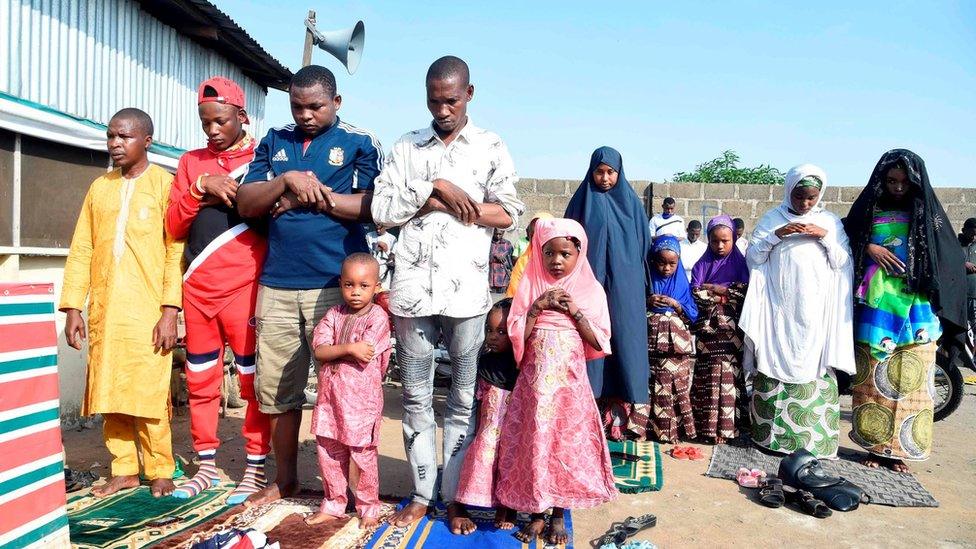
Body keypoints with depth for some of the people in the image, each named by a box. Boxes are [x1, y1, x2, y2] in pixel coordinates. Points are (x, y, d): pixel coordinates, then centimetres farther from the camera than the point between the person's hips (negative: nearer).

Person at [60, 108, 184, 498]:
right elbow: (81, 251, 13)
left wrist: (170, 310, -13)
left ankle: (160, 472, 12)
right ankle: (124, 470, 21)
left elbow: (176, 251, -7)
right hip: (104, 312, 5)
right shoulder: (99, 188, 15)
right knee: (110, 394, 8)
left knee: (149, 394, -1)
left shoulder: (165, 184, -1)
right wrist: (72, 308, 6)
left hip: (148, 312, -5)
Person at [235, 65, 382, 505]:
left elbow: (370, 207, -8)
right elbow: (245, 204, 7)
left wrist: (312, 195, -8)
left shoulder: (360, 143, 4)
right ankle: (284, 479, 26)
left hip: (336, 284, -4)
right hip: (277, 284, 4)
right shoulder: (274, 142, 15)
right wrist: (287, 180, -9)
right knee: (277, 388, 10)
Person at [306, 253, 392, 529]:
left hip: (362, 399, -5)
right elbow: (319, 351, -6)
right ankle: (333, 504, 33)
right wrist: (348, 348, -19)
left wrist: (333, 351, -5)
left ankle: (369, 508, 23)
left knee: (362, 455, 4)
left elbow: (363, 357, -18)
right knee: (329, 453, 15)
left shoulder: (378, 316, -9)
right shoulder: (334, 314, 6)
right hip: (330, 396, 5)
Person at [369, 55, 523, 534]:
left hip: (466, 291, -2)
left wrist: (433, 204, -5)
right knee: (415, 397, 9)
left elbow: (508, 213, 0)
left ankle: (454, 498, 19)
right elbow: (381, 210, 4)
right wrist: (434, 187, -9)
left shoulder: (492, 147, 8)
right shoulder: (406, 147, 13)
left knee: (463, 399, 6)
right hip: (412, 289, 2)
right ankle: (421, 494, 23)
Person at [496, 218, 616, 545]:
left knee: (567, 443, 4)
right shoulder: (530, 287, 3)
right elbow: (516, 337, -3)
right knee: (535, 441, 3)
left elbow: (599, 343, -2)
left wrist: (575, 312, -10)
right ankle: (537, 513, 20)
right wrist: (537, 307, -13)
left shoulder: (591, 290, 2)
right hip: (535, 382, 1)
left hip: (569, 382, 0)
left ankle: (559, 515, 21)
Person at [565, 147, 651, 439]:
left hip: (623, 286, 1)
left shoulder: (631, 203, 9)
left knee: (622, 337, -2)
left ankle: (618, 406, 4)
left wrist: (640, 284, 5)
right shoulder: (582, 201, 6)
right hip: (589, 282, -1)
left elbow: (642, 245, 12)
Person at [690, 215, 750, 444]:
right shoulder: (703, 264, 10)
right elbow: (695, 294, -2)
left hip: (731, 330, -1)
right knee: (706, 375, -2)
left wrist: (712, 288, -5)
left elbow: (745, 292, -6)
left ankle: (724, 426, -2)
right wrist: (728, 292, -5)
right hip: (707, 328, 1)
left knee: (728, 374, -7)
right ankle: (704, 425, 6)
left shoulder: (739, 263, 7)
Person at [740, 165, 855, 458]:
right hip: (778, 308, -1)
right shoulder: (772, 218, 8)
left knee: (815, 371, -2)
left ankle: (814, 437, 7)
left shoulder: (831, 222, 11)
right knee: (775, 367, -3)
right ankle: (772, 432, 6)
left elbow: (843, 263, 6)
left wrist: (825, 237, -8)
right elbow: (753, 257, 3)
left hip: (815, 311, 1)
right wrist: (776, 235, -11)